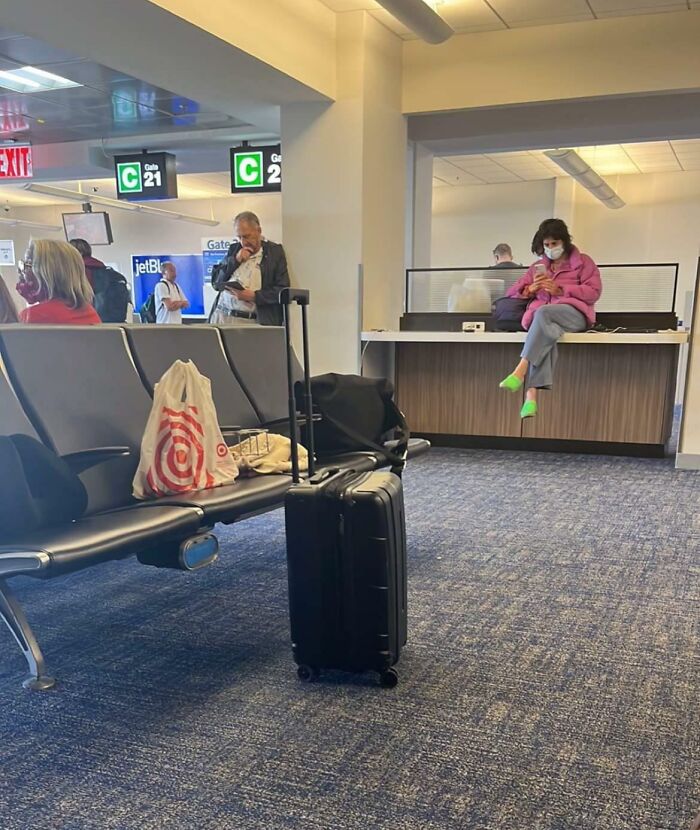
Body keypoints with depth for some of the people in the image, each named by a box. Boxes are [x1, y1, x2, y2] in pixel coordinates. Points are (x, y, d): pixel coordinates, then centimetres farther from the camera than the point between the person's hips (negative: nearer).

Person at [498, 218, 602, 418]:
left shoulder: (583, 262, 17)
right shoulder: (538, 267, 27)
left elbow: (593, 291, 1)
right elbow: (511, 292, 22)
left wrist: (559, 289, -9)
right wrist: (531, 289, -1)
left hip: (574, 313, -2)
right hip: (540, 317, 2)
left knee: (543, 313, -37)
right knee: (545, 332, -38)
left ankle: (520, 371, -48)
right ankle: (531, 395, -57)